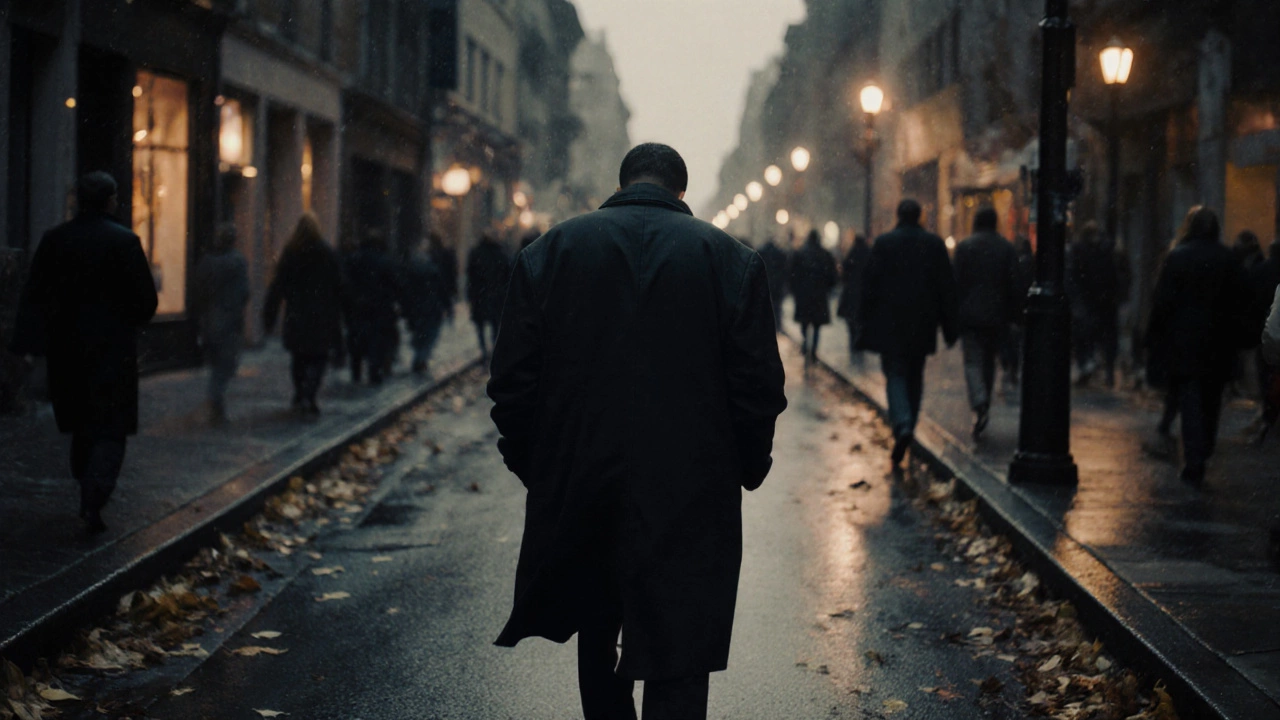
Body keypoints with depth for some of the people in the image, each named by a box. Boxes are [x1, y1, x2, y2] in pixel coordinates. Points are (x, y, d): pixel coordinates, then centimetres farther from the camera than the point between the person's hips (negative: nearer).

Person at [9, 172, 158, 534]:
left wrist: (27, 343, -4)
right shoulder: (124, 240, -11)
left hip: (67, 347, 4)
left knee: (82, 426, 19)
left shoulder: (54, 240, 1)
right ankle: (94, 501, -16)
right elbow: (146, 298, -8)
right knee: (110, 429, 0)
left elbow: (34, 296, -3)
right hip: (114, 348, -4)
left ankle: (89, 498, 28)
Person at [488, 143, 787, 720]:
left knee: (597, 636, 24)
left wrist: (530, 465, 12)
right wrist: (746, 470, 11)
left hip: (576, 490, 2)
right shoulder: (732, 259, -2)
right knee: (678, 672, 2)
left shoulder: (550, 251, 1)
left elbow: (513, 380, -1)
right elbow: (759, 387, -4)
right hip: (690, 500, -2)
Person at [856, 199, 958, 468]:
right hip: (922, 324, 3)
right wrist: (949, 327, 8)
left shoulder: (883, 243, -5)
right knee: (915, 377, 15)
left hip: (890, 324, -2)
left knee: (895, 375, -2)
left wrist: (865, 322, 3)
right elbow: (947, 287, 3)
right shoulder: (935, 244, 2)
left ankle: (902, 426, -25)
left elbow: (870, 284, -4)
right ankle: (908, 426, 20)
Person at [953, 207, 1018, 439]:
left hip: (970, 314, -3)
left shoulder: (964, 246, -3)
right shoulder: (1007, 248, 4)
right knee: (989, 360, 16)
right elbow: (1013, 285, 2)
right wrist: (1009, 314, 10)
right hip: (996, 315, 3)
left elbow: (957, 281, -5)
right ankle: (984, 408, 20)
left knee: (973, 361, -4)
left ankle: (979, 405, -26)